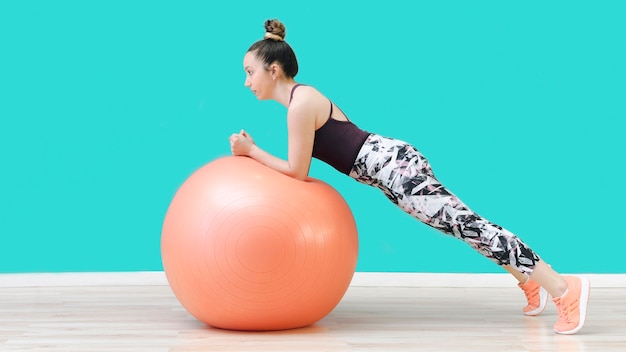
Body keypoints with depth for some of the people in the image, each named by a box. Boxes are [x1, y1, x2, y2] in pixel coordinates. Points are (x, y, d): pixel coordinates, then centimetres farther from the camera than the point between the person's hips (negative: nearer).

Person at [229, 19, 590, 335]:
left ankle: (564, 288, -16)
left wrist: (252, 151, -4)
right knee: (463, 224, 19)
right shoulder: (301, 98, 16)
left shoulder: (301, 102, -13)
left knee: (469, 225, -14)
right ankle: (530, 282, 29)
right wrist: (252, 154, 17)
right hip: (394, 164, 10)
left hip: (395, 166, -10)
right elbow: (299, 167, 22)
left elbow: (297, 172, -11)